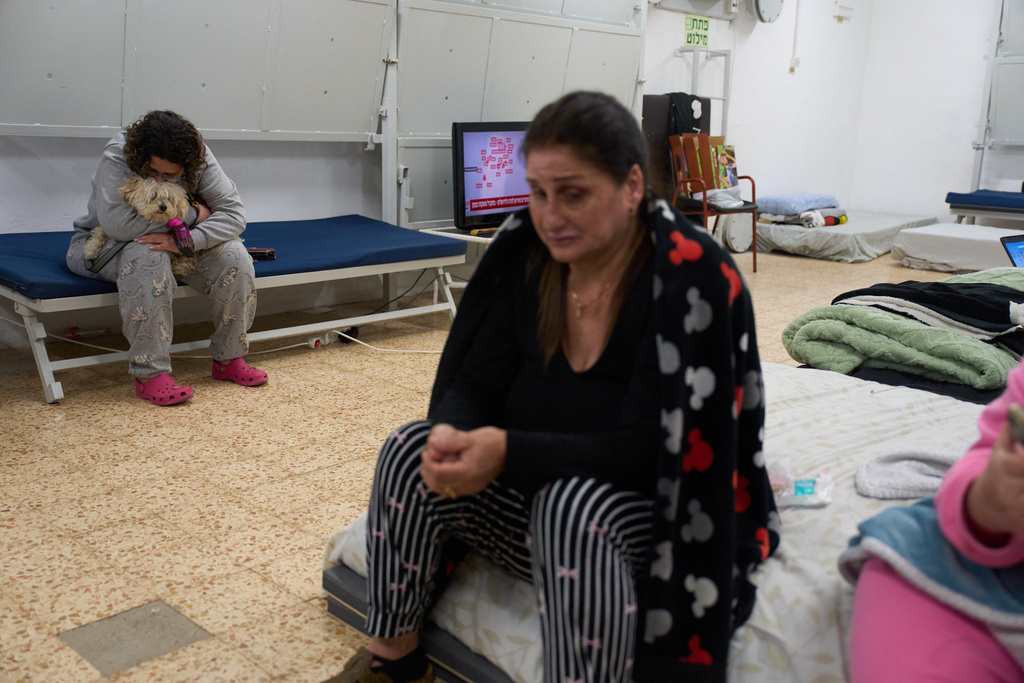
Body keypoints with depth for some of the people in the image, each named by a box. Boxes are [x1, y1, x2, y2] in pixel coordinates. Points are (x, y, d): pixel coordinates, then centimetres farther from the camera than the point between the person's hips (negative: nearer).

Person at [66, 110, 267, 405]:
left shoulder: (199, 159, -18)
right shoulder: (117, 156, -29)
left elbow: (234, 213, -22)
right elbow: (118, 223, -39)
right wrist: (191, 215, -32)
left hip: (177, 245, 4)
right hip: (104, 246, -4)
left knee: (234, 256, -19)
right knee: (148, 257, -39)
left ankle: (229, 359, -4)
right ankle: (149, 374, -34)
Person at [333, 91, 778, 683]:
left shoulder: (693, 275, -19)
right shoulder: (527, 253, -3)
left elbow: (649, 453, -23)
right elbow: (475, 385, -2)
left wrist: (508, 451, -34)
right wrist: (451, 435, -26)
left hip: (664, 520, -5)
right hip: (537, 491, 5)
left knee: (572, 503, -34)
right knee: (411, 450, -14)